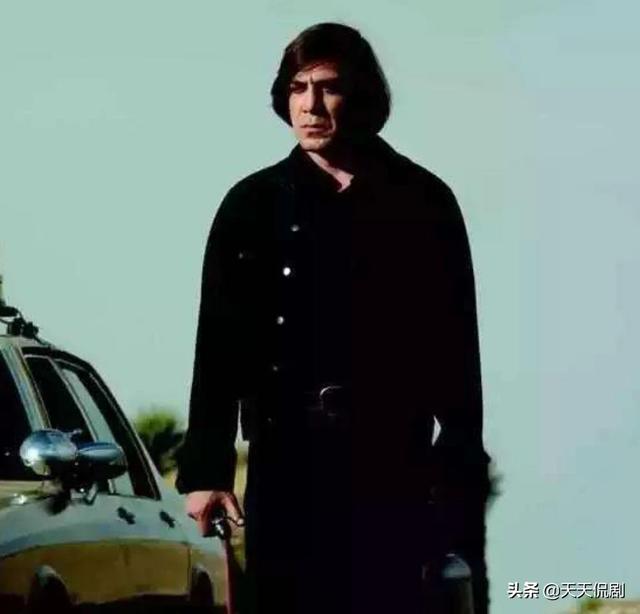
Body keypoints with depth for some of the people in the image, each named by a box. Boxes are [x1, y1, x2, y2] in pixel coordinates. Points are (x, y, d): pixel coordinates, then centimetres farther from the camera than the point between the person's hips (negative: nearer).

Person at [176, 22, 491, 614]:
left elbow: (457, 347, 5)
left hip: (395, 466, -1)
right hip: (286, 463, 1)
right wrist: (205, 469, -3)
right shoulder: (254, 205, 8)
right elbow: (219, 344, 5)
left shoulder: (423, 202, 6)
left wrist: (463, 469, -1)